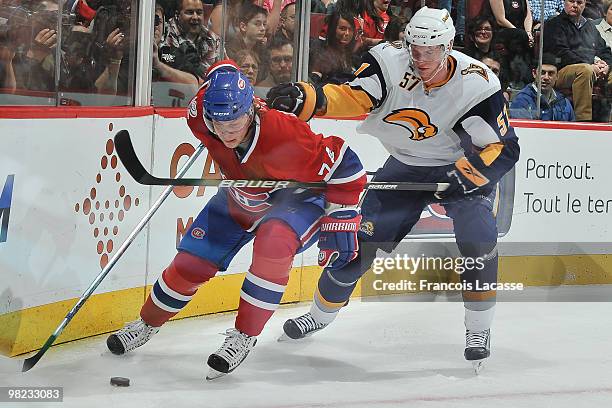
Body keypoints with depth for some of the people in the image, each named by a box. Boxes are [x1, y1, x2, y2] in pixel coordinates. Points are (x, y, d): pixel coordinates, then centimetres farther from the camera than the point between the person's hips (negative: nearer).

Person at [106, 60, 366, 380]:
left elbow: (344, 165, -31)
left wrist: (341, 221, -28)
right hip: (239, 198, 5)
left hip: (297, 196, -5)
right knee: (190, 262, 1)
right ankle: (148, 323, 29)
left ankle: (244, 336, -22)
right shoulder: (202, 114, -27)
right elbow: (221, 70, -4)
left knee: (273, 242, -36)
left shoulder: (286, 135, -42)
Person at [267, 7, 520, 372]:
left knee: (478, 238, -25)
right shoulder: (391, 63, -19)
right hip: (405, 167, 3)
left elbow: (504, 147, -23)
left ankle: (480, 331, -8)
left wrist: (467, 175, -37)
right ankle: (321, 312, 23)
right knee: (361, 236, 0)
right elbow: (351, 98, -25)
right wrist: (301, 98, -42)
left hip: (463, 166, -3)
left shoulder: (477, 84, -25)